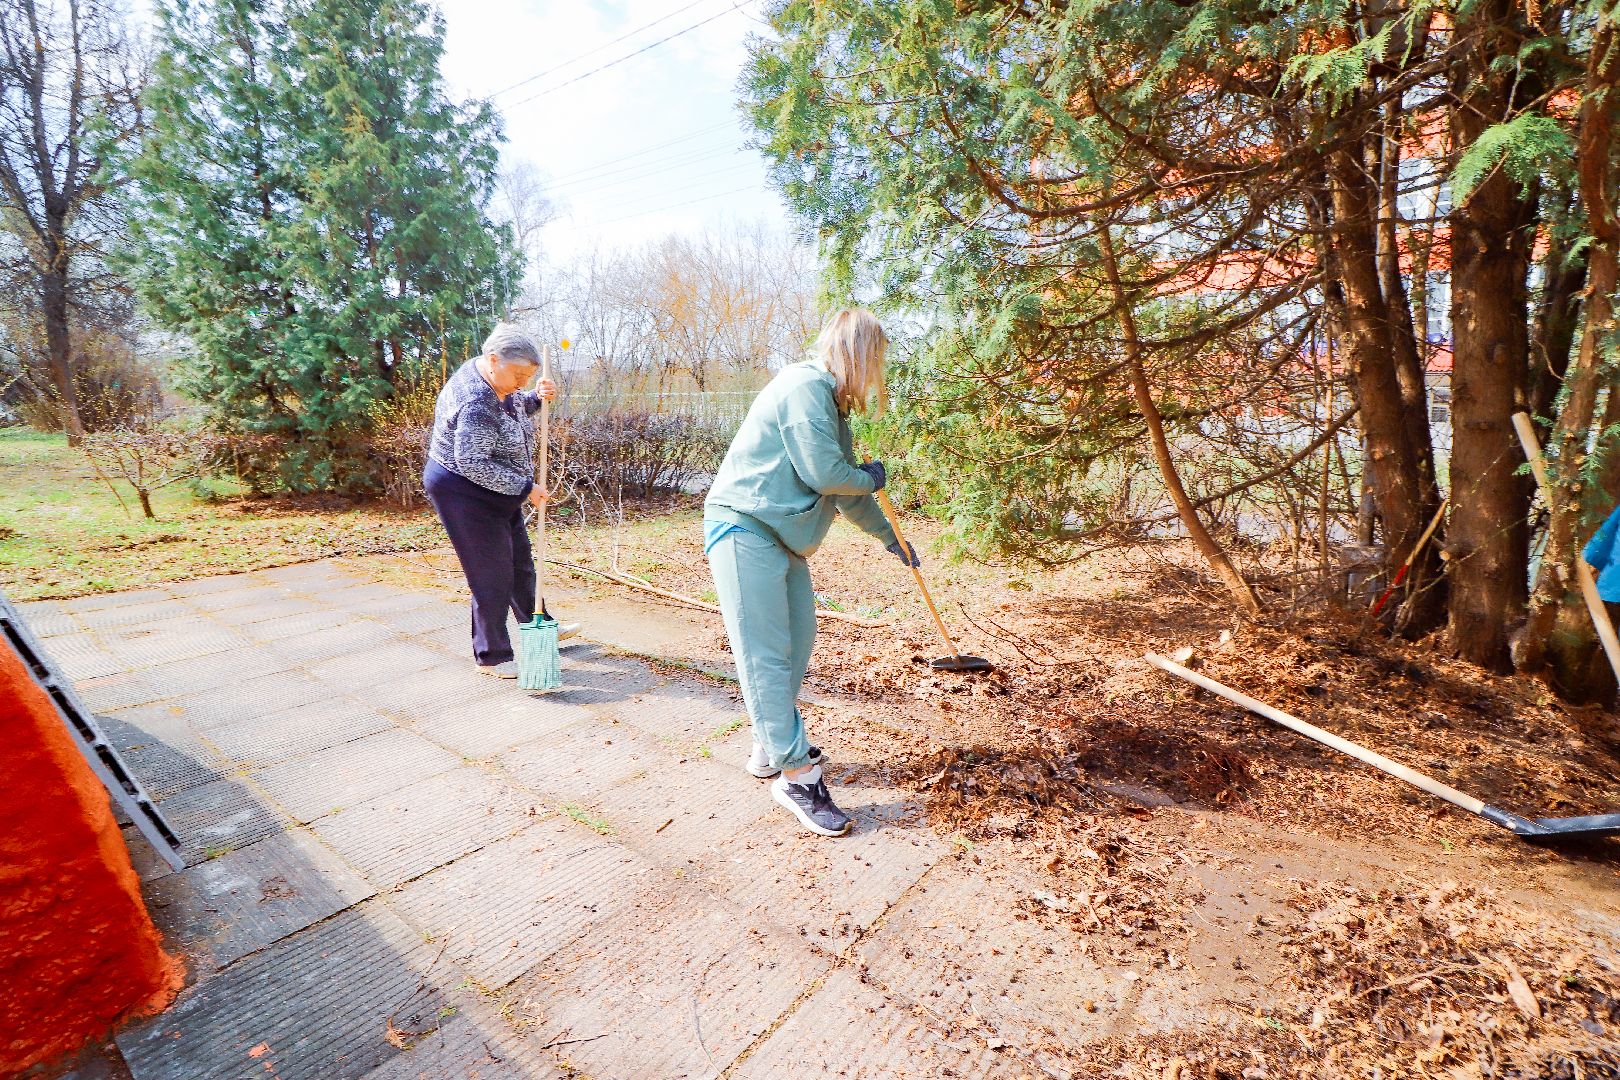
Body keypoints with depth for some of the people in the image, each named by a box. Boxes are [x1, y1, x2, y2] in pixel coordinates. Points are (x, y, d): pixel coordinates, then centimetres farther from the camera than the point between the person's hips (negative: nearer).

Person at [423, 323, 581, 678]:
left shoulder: (495, 379, 0)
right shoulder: (476, 404, -29)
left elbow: (512, 409, 19)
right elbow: (472, 464, -31)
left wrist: (536, 397, -1)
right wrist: (524, 487, -26)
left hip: (495, 492, 10)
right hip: (465, 493, -10)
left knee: (519, 559, 20)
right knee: (492, 575, -2)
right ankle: (491, 657, 13)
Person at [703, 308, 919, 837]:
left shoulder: (830, 402, 18)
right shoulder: (806, 385, -15)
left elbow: (847, 489, 25)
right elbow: (823, 474, -21)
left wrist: (890, 536, 31)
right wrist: (871, 477, -1)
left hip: (781, 535, 11)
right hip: (744, 529, -10)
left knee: (798, 639, 13)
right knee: (766, 653, -7)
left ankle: (771, 747, 28)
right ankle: (796, 774, 0)